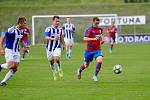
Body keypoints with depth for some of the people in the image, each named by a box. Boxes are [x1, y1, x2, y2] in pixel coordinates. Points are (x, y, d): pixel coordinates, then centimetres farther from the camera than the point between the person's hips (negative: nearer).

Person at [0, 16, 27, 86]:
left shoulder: (21, 31, 8)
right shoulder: (12, 30, -16)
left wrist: (25, 47, 12)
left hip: (16, 51, 7)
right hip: (9, 50, -7)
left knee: (15, 69, -4)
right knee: (11, 66, -22)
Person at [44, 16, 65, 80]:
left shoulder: (60, 29, 3)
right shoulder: (48, 29, -12)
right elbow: (46, 37, -25)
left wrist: (63, 44, 24)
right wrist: (53, 39, -42)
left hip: (57, 47, 1)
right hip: (50, 48, -1)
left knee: (57, 59, -22)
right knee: (51, 62, 7)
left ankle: (59, 70, 4)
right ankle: (54, 74, 26)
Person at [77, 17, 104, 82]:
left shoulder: (100, 30, 4)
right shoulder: (90, 29, -14)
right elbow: (85, 38, -25)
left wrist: (102, 39, -2)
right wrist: (93, 39, -37)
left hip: (97, 49, 3)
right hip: (89, 50, -3)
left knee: (99, 61, -22)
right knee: (86, 65, 11)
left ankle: (95, 76, -5)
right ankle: (79, 70, 45)